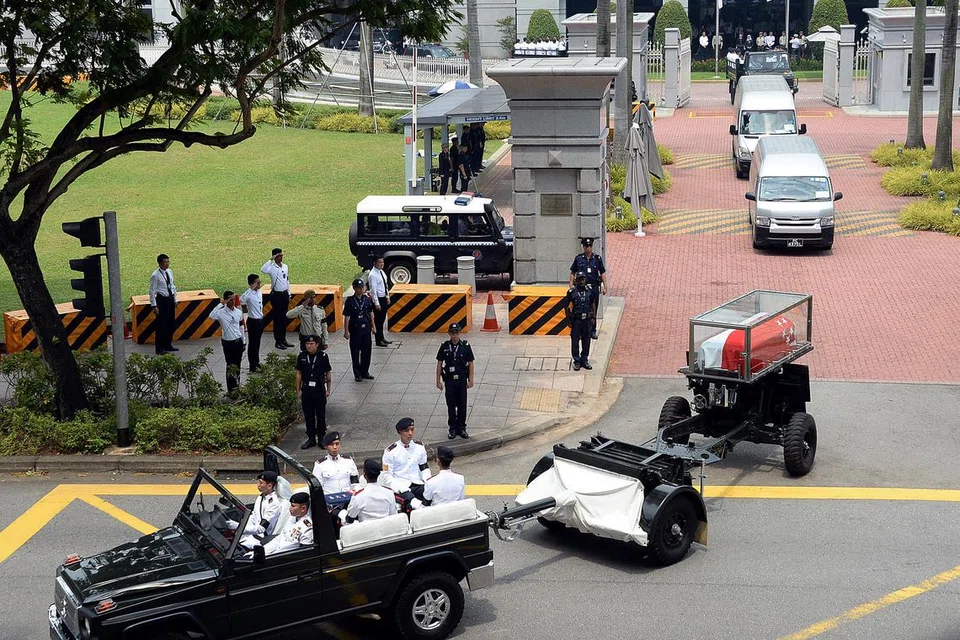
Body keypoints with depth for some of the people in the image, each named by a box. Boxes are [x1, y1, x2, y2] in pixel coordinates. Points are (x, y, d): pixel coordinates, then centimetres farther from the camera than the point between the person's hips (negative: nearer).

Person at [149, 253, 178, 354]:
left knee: (171, 323, 15)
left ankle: (168, 344, 30)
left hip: (170, 299, 7)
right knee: (162, 325, -2)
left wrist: (175, 300, 15)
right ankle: (160, 349, 6)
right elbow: (152, 291, -12)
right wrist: (154, 305, -14)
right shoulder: (155, 275, -14)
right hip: (161, 300, -7)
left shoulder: (170, 272, 6)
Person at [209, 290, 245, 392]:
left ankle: (236, 385, 26)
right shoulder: (221, 312, -12)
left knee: (237, 365, 13)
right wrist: (220, 304, -28)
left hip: (238, 341, 5)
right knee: (231, 366, -1)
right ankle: (231, 389, 5)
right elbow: (211, 316, -35)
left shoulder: (239, 312, 3)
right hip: (228, 343, -5)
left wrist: (243, 342, 15)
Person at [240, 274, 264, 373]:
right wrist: (250, 289, -41)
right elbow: (241, 300, -43)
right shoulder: (249, 294, -20)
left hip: (260, 320, 7)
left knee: (257, 342, 19)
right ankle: (252, 365, 11)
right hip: (253, 321, -7)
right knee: (252, 343, 3)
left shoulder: (259, 292, 5)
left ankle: (257, 362, 32)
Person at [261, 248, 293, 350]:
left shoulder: (285, 267, 8)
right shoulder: (271, 267, -11)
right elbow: (263, 270, -34)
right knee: (277, 318, -1)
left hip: (284, 294, 6)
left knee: (284, 318, 12)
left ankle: (283, 339, 21)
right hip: (276, 295, -6)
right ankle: (278, 341, 6)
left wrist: (289, 295, 15)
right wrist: (270, 260, -27)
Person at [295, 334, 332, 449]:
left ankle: (321, 438, 15)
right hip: (306, 390, 2)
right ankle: (311, 438, 18)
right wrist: (298, 391, 5)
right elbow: (299, 374, 6)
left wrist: (328, 390, 0)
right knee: (308, 416, 8)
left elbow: (328, 374, 1)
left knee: (321, 416, 5)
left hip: (319, 390, -2)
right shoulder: (302, 356, 0)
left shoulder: (323, 356, -6)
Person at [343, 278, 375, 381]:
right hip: (355, 329, -4)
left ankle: (365, 372, 23)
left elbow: (370, 313, 13)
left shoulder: (367, 299, 3)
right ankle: (357, 374, 13)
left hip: (366, 328, 4)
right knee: (355, 352, 4)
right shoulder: (350, 301, -10)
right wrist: (346, 331, -12)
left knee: (366, 351, 10)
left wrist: (373, 326, 12)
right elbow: (347, 317, -10)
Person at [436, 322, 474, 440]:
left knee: (462, 405, 5)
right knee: (451, 406, 6)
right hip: (449, 380, 0)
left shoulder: (465, 346, -4)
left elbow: (470, 363, 1)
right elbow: (439, 364, 3)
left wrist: (471, 380, -3)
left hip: (462, 379, 0)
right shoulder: (444, 346, -2)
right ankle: (452, 429, 14)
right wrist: (438, 380, 1)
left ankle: (461, 428, 16)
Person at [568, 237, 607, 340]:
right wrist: (571, 287, 0)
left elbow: (603, 273, 7)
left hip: (594, 288, 1)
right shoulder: (578, 259, 1)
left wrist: (604, 287, 2)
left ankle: (592, 331, 15)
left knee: (593, 311, 6)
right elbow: (572, 273, 6)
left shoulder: (597, 258, 3)